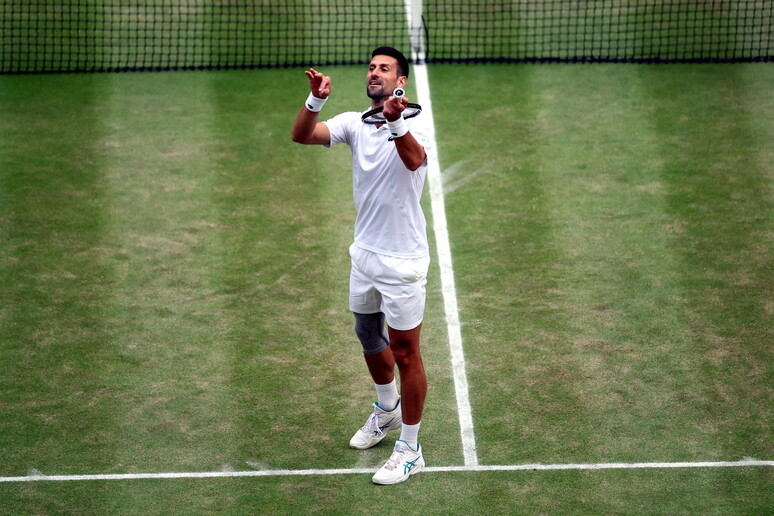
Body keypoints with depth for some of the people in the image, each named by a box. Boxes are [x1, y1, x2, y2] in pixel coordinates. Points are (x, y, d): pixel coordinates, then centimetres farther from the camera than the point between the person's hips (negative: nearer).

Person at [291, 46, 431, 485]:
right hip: (366, 252, 7)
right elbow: (302, 136, -14)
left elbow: (415, 160, -40)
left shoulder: (412, 126, -17)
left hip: (403, 260, -7)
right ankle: (387, 411, 50)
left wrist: (396, 121, -57)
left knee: (405, 353, 1)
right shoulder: (354, 123, 0)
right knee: (369, 337, 24)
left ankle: (410, 451, 12)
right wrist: (316, 99, -33)